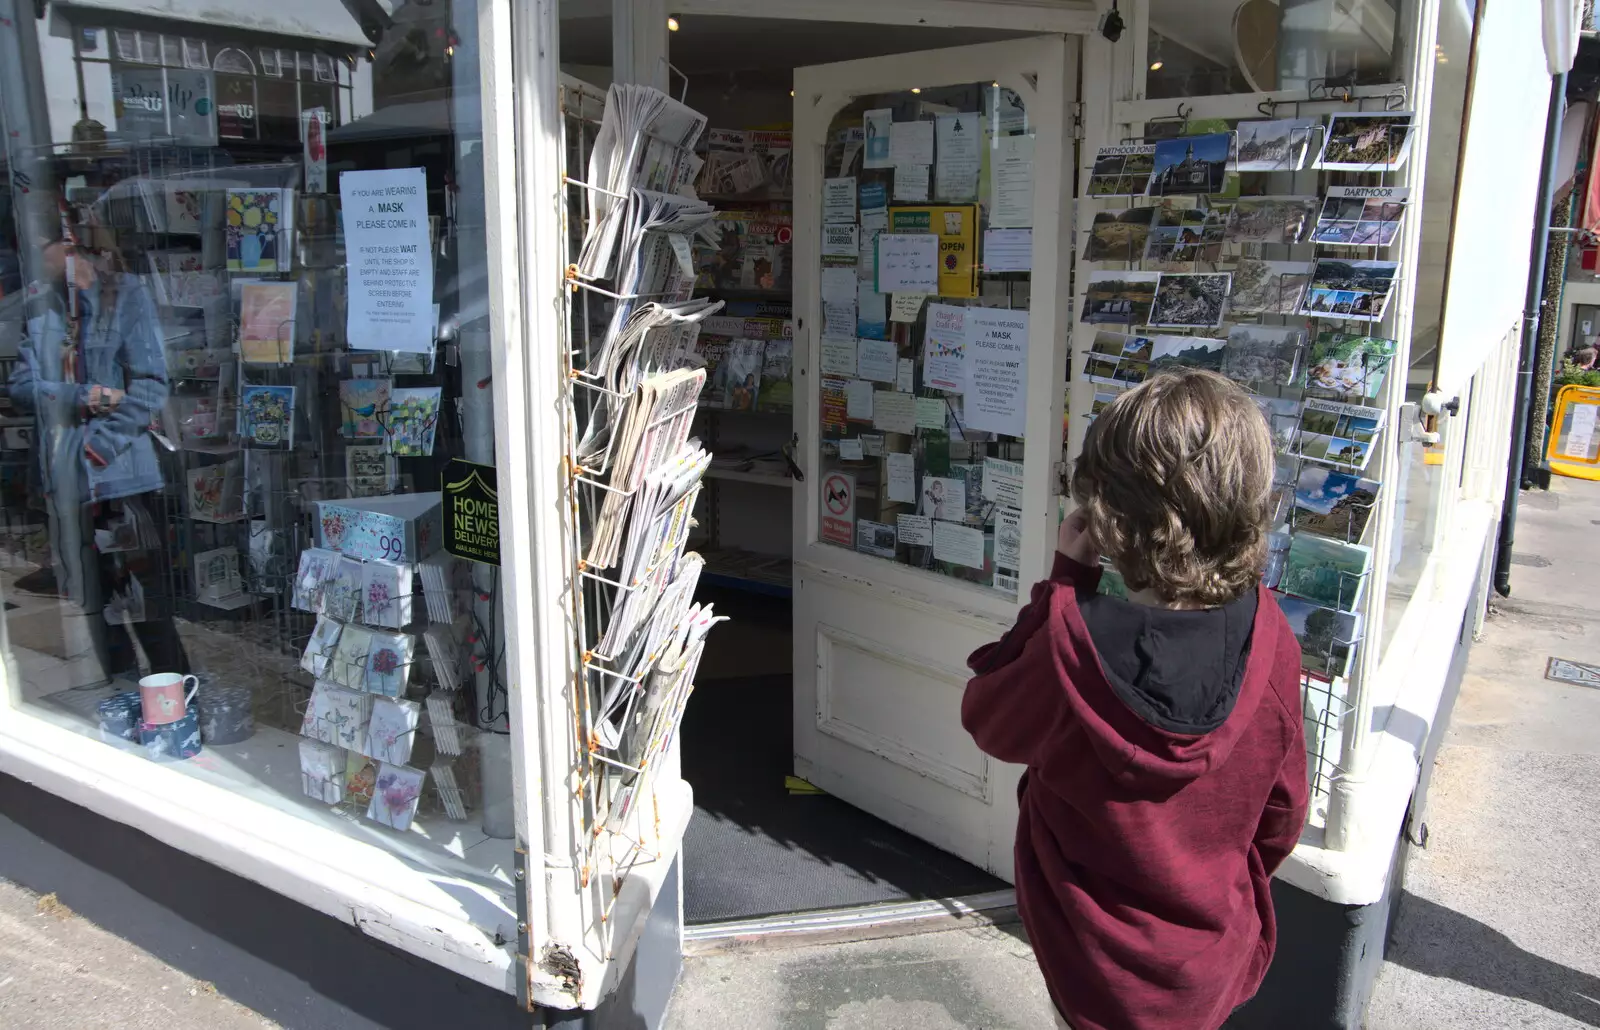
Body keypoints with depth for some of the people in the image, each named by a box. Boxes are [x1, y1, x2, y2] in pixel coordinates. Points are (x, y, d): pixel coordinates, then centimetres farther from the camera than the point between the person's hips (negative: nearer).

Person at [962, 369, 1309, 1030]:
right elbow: (1280, 814, -3)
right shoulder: (1270, 641, -19)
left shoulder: (1073, 642, -32)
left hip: (1102, 974, -3)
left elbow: (986, 717, -9)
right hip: (1219, 969, 4)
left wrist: (1063, 581, -12)